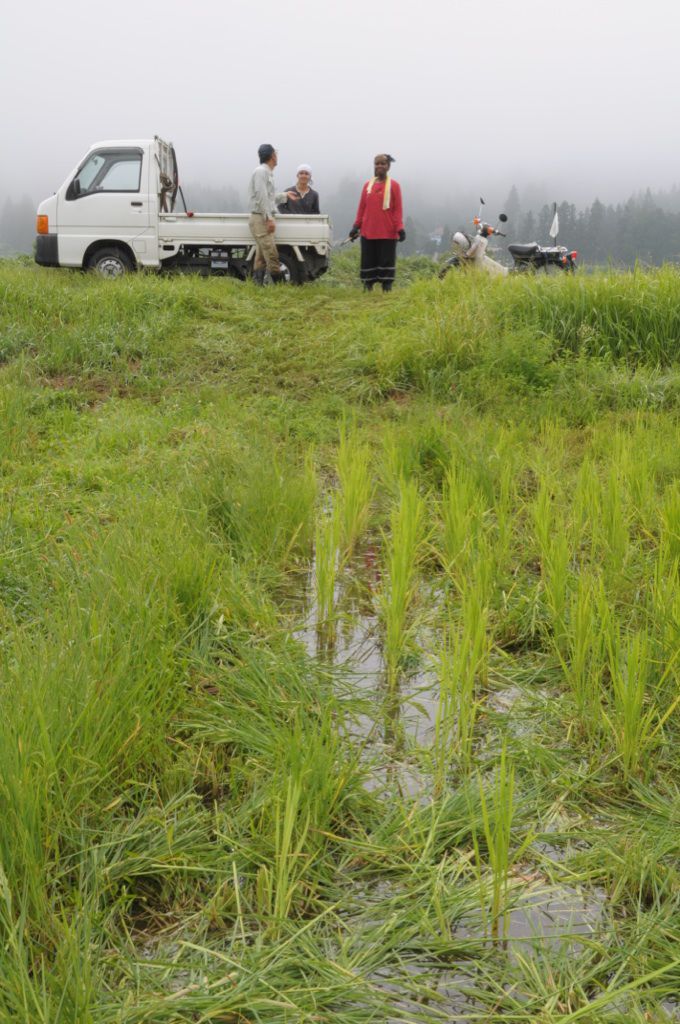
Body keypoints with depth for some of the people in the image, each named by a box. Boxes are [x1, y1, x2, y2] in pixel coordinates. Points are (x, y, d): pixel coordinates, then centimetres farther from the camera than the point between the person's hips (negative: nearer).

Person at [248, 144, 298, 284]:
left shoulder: (267, 173, 20)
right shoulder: (261, 171, -10)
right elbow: (261, 196, -19)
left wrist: (285, 195, 30)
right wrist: (269, 218, -23)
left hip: (263, 220, 10)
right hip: (260, 219, -10)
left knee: (261, 257, 7)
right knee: (271, 255, -12)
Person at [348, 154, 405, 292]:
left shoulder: (394, 185, 0)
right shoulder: (367, 185, 9)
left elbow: (398, 209, -3)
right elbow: (362, 208, 11)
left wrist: (399, 228, -12)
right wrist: (356, 226, 4)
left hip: (387, 233, -3)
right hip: (368, 232, 3)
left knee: (386, 261, -2)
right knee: (368, 262, 6)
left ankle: (386, 289, 2)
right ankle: (367, 289, 11)